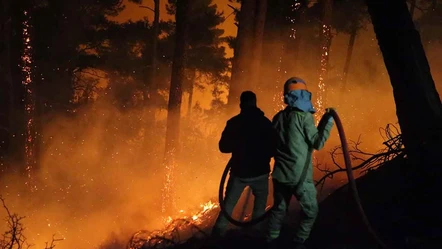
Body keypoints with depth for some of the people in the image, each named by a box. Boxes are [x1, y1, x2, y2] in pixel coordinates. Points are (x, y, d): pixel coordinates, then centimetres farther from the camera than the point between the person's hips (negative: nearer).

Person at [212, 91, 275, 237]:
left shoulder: (234, 122, -5)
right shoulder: (265, 122, -6)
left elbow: (224, 147, 1)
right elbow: (273, 148, -1)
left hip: (239, 171, 0)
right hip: (259, 171, 0)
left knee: (228, 204, 12)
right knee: (260, 206, 19)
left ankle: (219, 232, 7)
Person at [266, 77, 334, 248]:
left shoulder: (278, 117, 8)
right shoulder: (304, 116, -13)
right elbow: (318, 143, -10)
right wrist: (328, 121, -6)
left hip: (280, 173, 6)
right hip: (299, 176, -6)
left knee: (279, 209, 19)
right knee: (310, 211, 10)